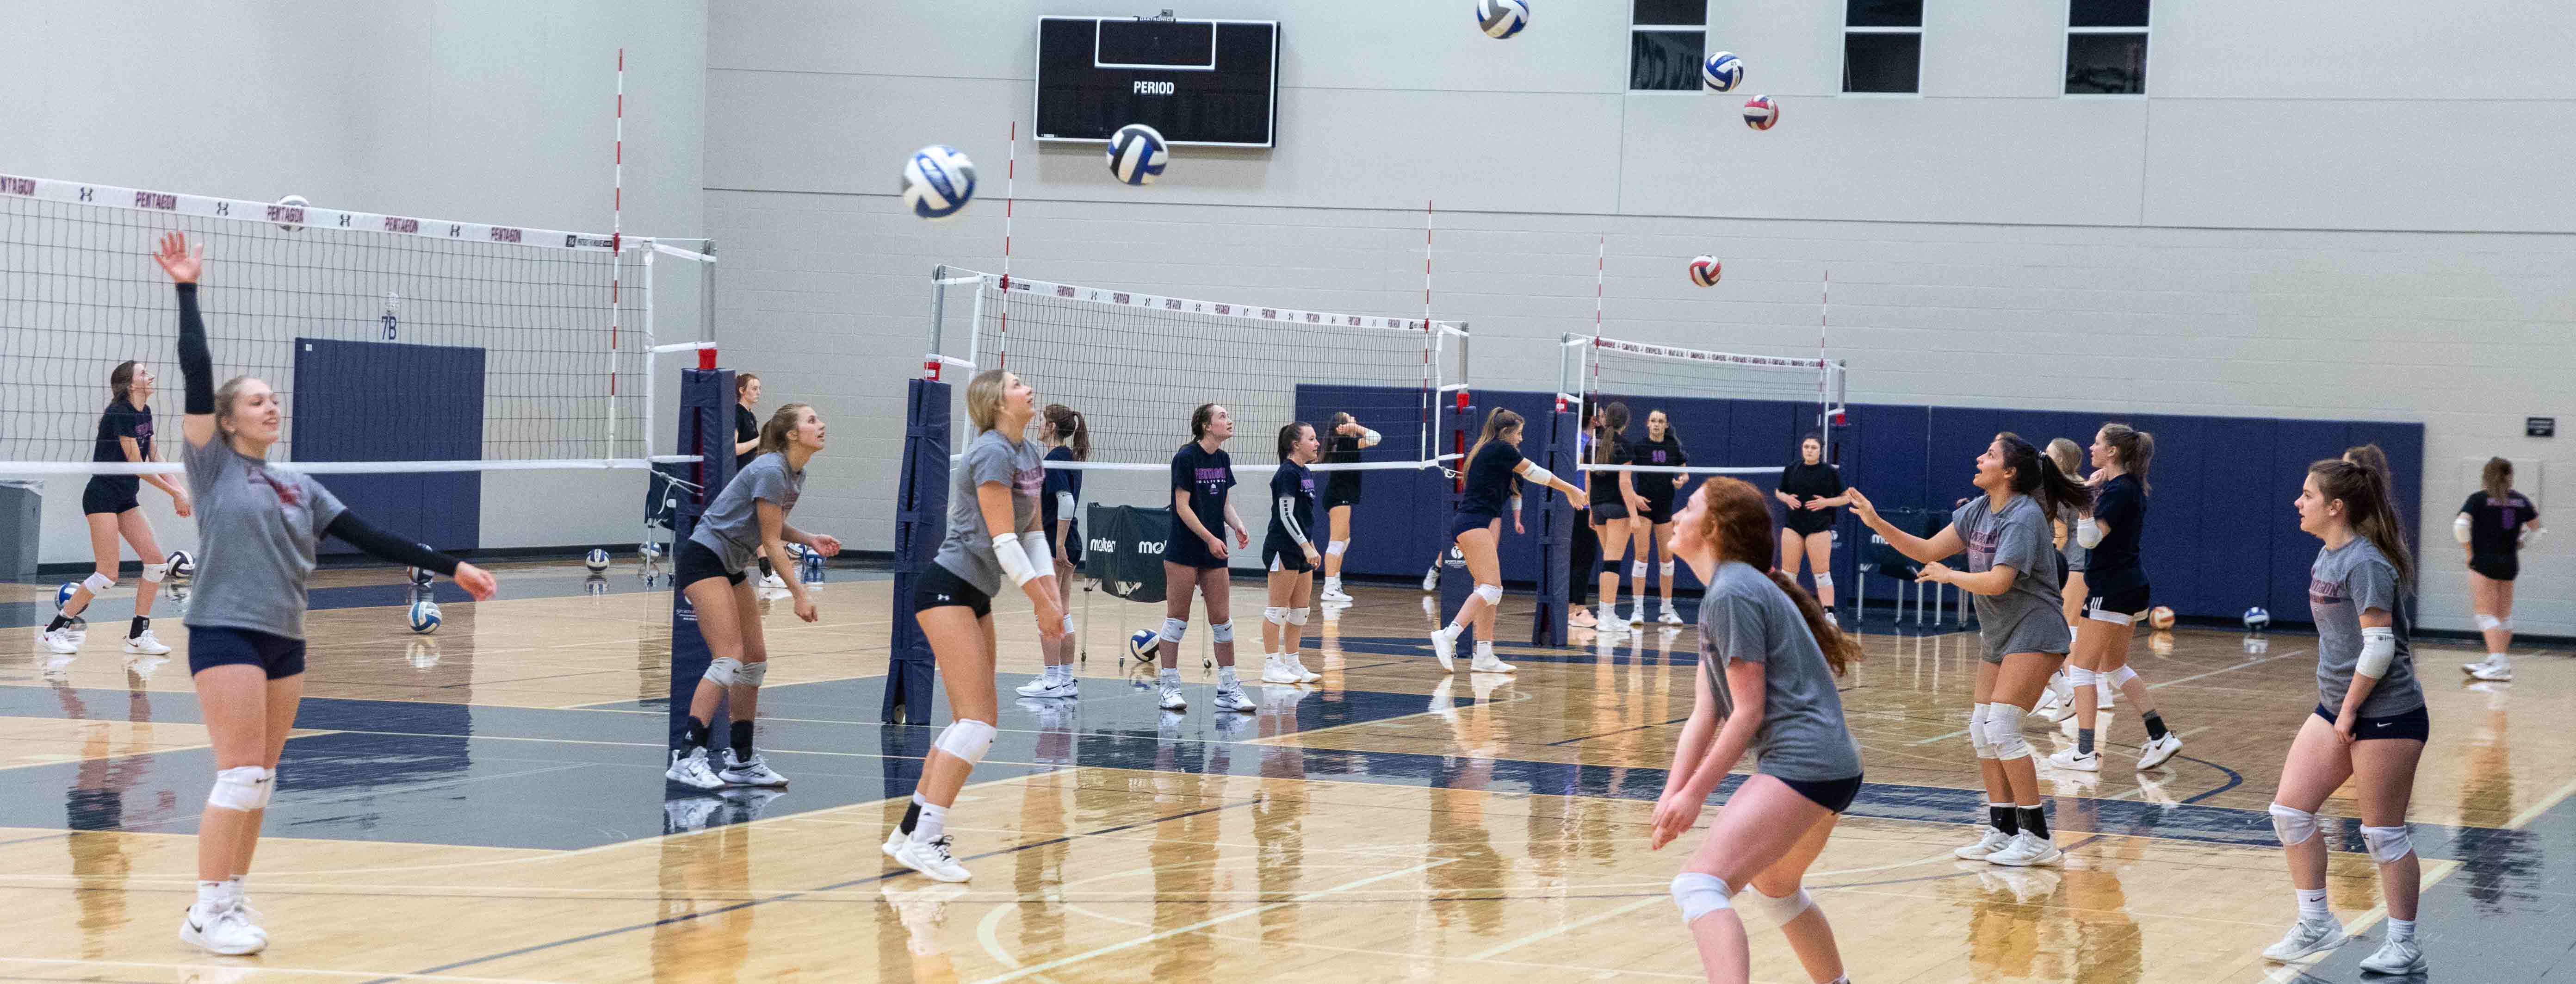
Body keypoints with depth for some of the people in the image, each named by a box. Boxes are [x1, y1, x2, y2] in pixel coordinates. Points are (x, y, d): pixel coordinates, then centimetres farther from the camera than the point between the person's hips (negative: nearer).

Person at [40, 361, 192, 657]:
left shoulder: (145, 412, 8)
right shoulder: (121, 414, -19)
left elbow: (153, 458, 14)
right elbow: (136, 465, -18)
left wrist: (179, 491, 1)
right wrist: (175, 493, -12)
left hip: (125, 500, 9)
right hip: (102, 496, -9)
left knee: (157, 561, 0)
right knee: (108, 574, -12)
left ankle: (138, 636, 8)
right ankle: (56, 627, 1)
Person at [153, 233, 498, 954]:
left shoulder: (298, 488, 15)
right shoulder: (213, 467, 0)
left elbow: (369, 538, 14)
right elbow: (197, 374, -9)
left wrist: (448, 567, 10)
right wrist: (187, 291, -12)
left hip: (284, 642, 6)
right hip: (226, 632, -6)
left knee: (260, 780, 7)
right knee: (241, 773, -12)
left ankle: (233, 898, 16)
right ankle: (206, 912, -8)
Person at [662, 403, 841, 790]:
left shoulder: (796, 476, 8)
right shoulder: (770, 472, -20)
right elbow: (771, 541, -19)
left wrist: (810, 539, 1)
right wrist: (799, 594, -17)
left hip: (732, 568, 10)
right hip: (704, 558, -10)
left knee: (756, 660, 6)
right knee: (729, 658, -18)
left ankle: (742, 761, 11)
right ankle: (686, 757, -19)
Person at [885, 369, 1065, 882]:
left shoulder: (1030, 455, 12)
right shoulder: (992, 452, -16)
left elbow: (1032, 532, 16)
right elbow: (1003, 538, -20)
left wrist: (1050, 595, 6)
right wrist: (1041, 602, -16)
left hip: (975, 597, 10)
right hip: (946, 589, -10)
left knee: (971, 720, 10)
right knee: (979, 719, -15)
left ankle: (910, 830, 17)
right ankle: (924, 840, -17)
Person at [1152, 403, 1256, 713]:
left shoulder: (1223, 459, 10)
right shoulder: (1186, 457, -11)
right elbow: (1183, 507, -14)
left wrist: (1237, 525, -2)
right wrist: (1210, 538, -18)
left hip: (1214, 552, 7)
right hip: (1183, 550, -7)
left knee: (1222, 620, 6)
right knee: (1177, 618, -1)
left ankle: (1228, 689, 10)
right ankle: (1169, 686, 5)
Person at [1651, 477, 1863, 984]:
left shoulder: (1732, 593, -11)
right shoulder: (1722, 594, 19)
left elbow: (1748, 713, -14)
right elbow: (1704, 717, 12)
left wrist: (1695, 795, -11)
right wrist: (1672, 795, 0)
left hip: (1802, 765, -11)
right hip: (1833, 767, 11)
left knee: (1699, 885, -23)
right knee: (1774, 887, 34)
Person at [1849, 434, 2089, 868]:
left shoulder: (2024, 517, -18)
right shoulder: (1979, 511, 7)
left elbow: (1997, 582, -26)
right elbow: (1928, 551, 9)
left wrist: (1947, 575, -10)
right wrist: (1877, 523, 0)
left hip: (2033, 633, -9)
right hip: (2000, 637, 9)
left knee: (2002, 728, -18)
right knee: (1982, 732, 6)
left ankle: (2037, 837, -14)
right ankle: (2003, 832, 14)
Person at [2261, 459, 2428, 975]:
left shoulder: (2366, 563, -18)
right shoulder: (2328, 556, 10)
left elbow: (2379, 646, -22)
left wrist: (2350, 709, -17)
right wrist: (2332, 707, 17)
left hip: (2385, 715, -9)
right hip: (2336, 707, 9)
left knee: (2383, 833, -2)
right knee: (2290, 810, 5)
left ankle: (2404, 946, 9)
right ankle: (2316, 923, 16)